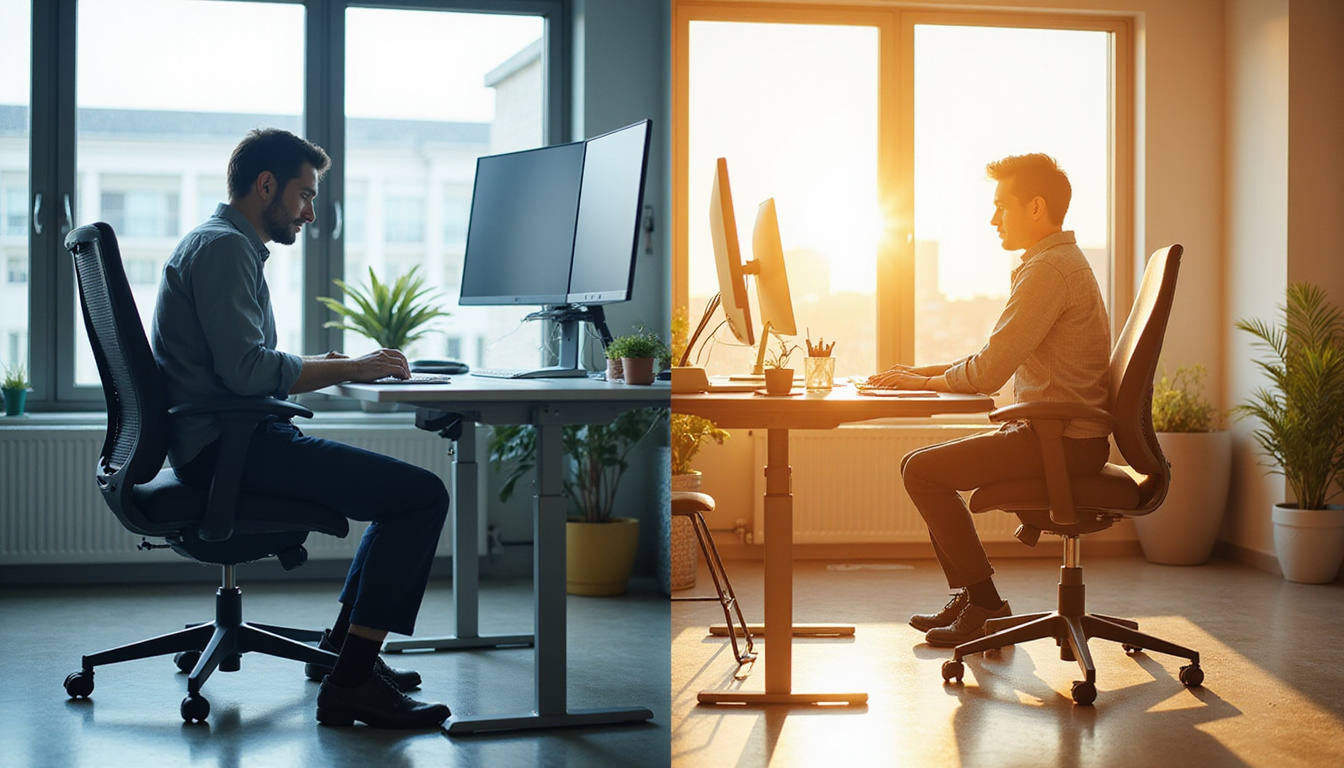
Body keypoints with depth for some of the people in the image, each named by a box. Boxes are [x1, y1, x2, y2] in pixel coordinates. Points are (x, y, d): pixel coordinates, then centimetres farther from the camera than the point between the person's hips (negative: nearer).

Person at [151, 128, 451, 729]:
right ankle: (351, 682, -20)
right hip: (225, 447, -11)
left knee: (409, 486, 21)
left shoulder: (223, 245, 23)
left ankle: (340, 647, 21)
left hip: (226, 440, 11)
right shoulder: (223, 246, -11)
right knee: (421, 494, -20)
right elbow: (247, 371, -21)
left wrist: (325, 366, 13)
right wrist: (348, 369, -10)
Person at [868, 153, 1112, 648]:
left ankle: (986, 607, -5)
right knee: (930, 465, 16)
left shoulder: (1050, 269, -17)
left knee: (922, 469, -12)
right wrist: (925, 372, 10)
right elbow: (998, 363, 20)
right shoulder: (1058, 262, 18)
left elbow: (990, 372, -21)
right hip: (1060, 435, 11)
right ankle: (967, 597, 19)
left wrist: (925, 381, -5)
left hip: (1063, 443, -11)